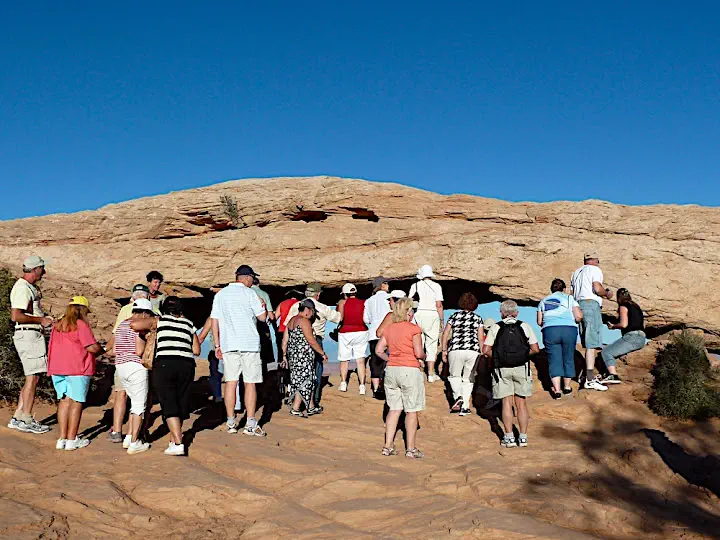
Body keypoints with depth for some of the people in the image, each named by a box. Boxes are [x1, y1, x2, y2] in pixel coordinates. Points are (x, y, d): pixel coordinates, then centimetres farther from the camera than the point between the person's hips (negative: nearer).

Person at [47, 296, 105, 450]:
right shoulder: (81, 325, -8)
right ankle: (72, 439, 3)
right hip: (77, 368, -6)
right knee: (76, 402, 0)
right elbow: (92, 347, -15)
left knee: (64, 401, 9)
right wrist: (102, 351, 6)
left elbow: (53, 347, 17)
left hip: (57, 368, 7)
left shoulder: (58, 325, 14)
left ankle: (62, 438, 8)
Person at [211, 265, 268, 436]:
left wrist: (217, 345, 13)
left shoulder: (220, 295, 10)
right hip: (249, 344, -4)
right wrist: (263, 305, 18)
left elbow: (214, 321, 9)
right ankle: (251, 425, 1)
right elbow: (262, 317, -3)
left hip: (228, 345, 4)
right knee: (250, 383, 0)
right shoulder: (249, 293, -5)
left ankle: (231, 423, 12)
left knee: (230, 382, 8)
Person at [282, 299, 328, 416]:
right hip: (303, 356, -9)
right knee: (303, 381, -1)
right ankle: (295, 409, 0)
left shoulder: (291, 321, 14)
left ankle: (311, 407, 23)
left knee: (309, 381, 16)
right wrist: (323, 353, -7)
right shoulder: (304, 321, -13)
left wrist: (284, 356, 19)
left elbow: (285, 340, 15)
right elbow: (311, 341, -16)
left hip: (293, 354, 9)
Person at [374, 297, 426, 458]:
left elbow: (379, 350, 6)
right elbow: (419, 353, -15)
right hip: (410, 371, -6)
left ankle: (388, 446, 13)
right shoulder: (414, 329, -11)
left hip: (391, 371, 6)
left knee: (394, 409, 13)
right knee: (411, 411, 5)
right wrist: (424, 356, 5)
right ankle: (411, 448, 11)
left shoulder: (389, 329, 7)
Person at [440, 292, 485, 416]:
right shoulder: (478, 318, 9)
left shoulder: (454, 316, 8)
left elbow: (445, 335, 5)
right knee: (468, 379, 12)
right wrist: (482, 353, 12)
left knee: (454, 376, 17)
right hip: (473, 351, 1)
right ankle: (465, 407, 7)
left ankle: (458, 396, -8)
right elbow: (481, 338, 5)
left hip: (456, 350, 0)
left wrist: (444, 351, 12)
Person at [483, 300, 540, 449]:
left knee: (507, 402, 3)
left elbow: (486, 350, -6)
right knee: (521, 403, 9)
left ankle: (509, 437, 2)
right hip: (522, 368, 1)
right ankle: (523, 437, 11)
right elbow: (535, 349, -1)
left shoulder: (495, 328, 1)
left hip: (502, 369, -1)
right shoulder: (524, 326, 4)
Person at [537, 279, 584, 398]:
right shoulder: (569, 298, 11)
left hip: (550, 331, 1)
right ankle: (567, 386, 23)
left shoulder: (544, 301, 17)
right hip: (569, 330, -1)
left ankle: (557, 390, -7)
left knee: (554, 360, 1)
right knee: (568, 358, 13)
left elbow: (539, 322, 14)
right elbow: (579, 317, 1)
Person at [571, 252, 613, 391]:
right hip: (591, 304, -8)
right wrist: (607, 293, 5)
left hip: (578, 305, 8)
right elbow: (597, 288, -14)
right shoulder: (595, 269, 2)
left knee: (588, 343, 16)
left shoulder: (576, 272, 25)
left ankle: (588, 375, 19)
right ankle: (590, 380, -20)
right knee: (592, 343, -13)